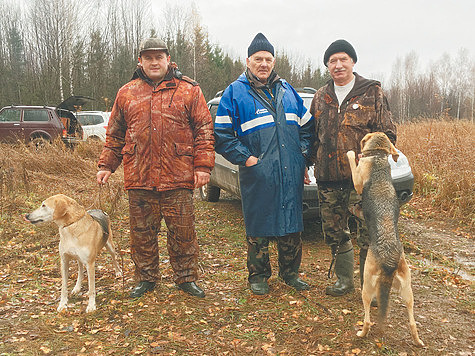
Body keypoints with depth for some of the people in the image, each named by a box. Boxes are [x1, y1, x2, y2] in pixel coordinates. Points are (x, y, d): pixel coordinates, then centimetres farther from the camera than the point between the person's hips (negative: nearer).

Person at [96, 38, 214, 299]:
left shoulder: (188, 91, 4)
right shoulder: (127, 93, 12)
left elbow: (204, 130, 1)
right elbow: (115, 135, 18)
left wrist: (203, 166, -7)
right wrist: (106, 165, 12)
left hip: (178, 179, -2)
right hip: (139, 179, 3)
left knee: (182, 231, 5)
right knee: (142, 233, 10)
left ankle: (186, 278, 23)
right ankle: (146, 279, 27)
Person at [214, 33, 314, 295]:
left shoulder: (287, 90, 14)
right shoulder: (235, 92, 0)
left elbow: (307, 126, 22)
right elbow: (222, 136, -5)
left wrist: (302, 153, 9)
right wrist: (246, 158, -11)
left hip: (291, 175, 5)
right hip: (257, 177, -4)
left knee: (291, 225, 12)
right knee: (257, 229, 5)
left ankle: (290, 273, 30)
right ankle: (258, 276, 23)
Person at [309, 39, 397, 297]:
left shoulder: (372, 93, 2)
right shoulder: (320, 97, 13)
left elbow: (387, 133, 2)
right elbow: (313, 135, 22)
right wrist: (316, 160, 11)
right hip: (328, 179, 4)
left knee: (369, 235, -2)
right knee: (334, 234, 12)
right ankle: (344, 280, 30)